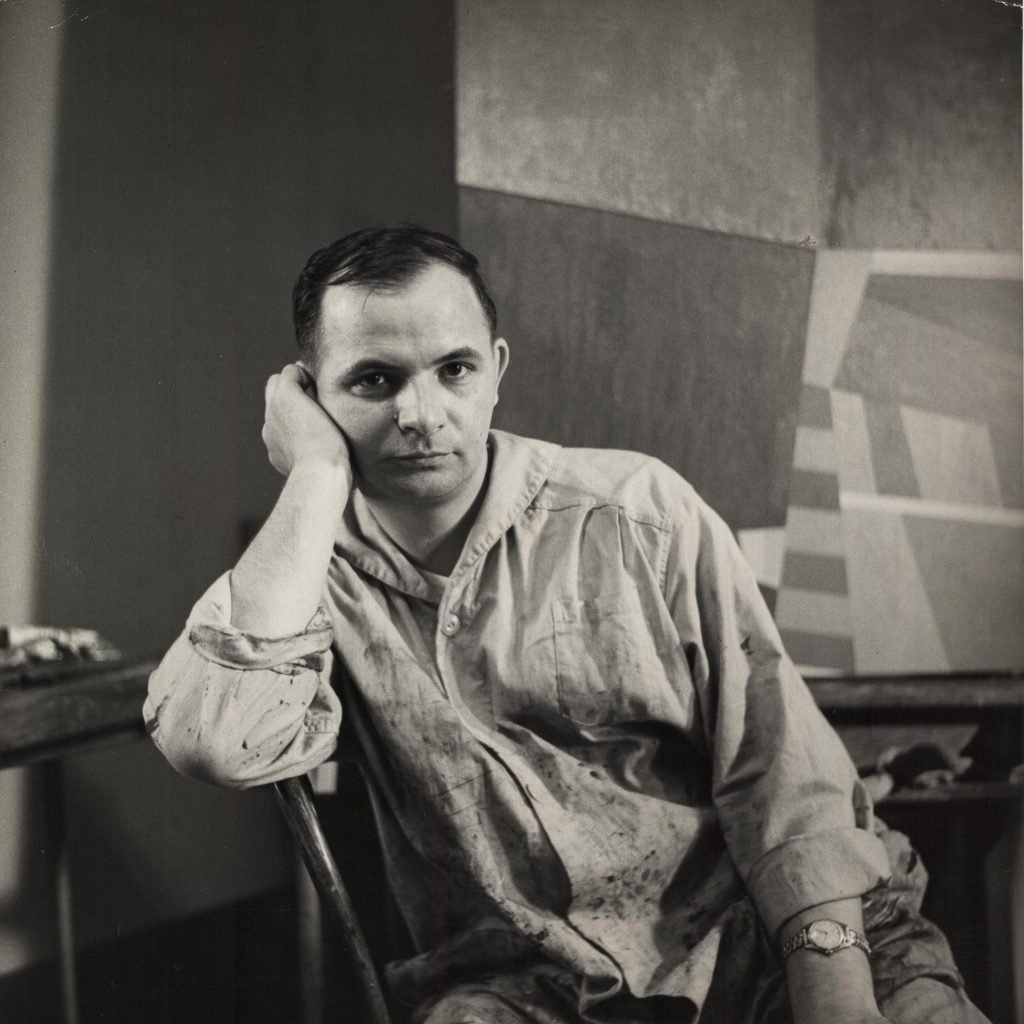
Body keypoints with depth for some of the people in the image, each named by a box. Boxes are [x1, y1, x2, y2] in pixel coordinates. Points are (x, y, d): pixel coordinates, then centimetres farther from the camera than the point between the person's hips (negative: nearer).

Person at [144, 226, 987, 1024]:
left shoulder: (639, 512, 0)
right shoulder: (305, 574, 2)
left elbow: (779, 762, -4)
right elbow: (216, 744, -19)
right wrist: (318, 476, -13)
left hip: (750, 928, 0)